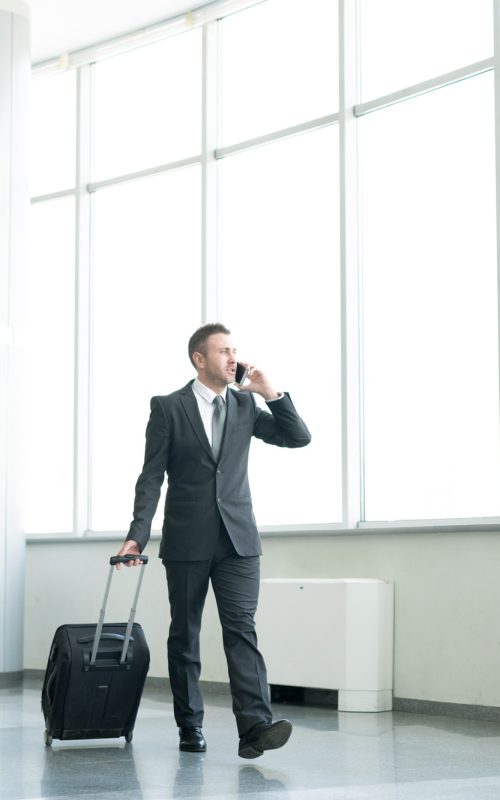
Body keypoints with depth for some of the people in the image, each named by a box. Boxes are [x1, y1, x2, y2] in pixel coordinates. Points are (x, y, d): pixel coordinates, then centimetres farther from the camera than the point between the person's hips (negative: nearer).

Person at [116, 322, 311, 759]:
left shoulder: (245, 405, 8)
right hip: (187, 539, -1)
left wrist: (271, 392, -5)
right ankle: (191, 726, 17)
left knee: (241, 626, -10)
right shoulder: (168, 408, -1)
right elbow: (151, 476, -2)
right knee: (185, 633, 6)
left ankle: (255, 725, -18)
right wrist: (137, 535, -11)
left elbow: (299, 438, 6)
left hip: (238, 538, 2)